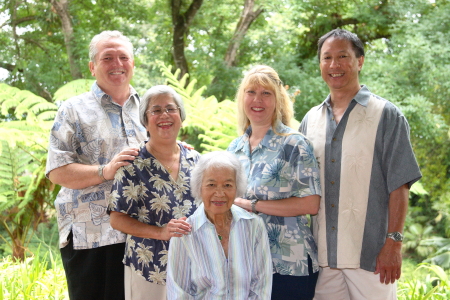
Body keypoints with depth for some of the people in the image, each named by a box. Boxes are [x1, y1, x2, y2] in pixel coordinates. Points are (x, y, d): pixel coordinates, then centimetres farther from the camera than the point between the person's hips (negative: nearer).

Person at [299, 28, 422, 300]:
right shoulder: (311, 120, 13)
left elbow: (399, 185, -6)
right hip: (322, 256, 4)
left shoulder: (386, 116, 0)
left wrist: (393, 243, -13)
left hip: (370, 256, -4)